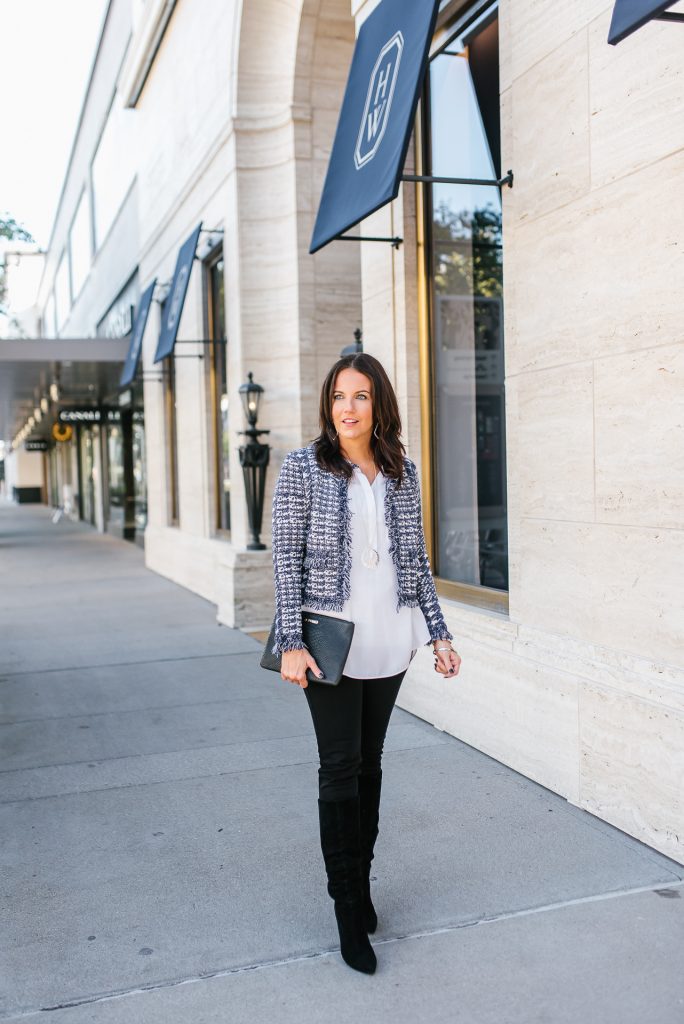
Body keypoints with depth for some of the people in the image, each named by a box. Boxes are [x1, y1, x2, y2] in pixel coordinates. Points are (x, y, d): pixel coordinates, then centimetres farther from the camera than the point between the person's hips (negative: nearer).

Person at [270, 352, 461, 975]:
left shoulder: (403, 472, 8)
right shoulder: (303, 468, -3)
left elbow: (417, 560, 12)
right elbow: (286, 560, -6)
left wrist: (438, 632, 9)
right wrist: (291, 643, -13)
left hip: (389, 641, 4)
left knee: (369, 764, 13)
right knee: (341, 769, -1)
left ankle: (361, 881, 28)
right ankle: (349, 906, 10)